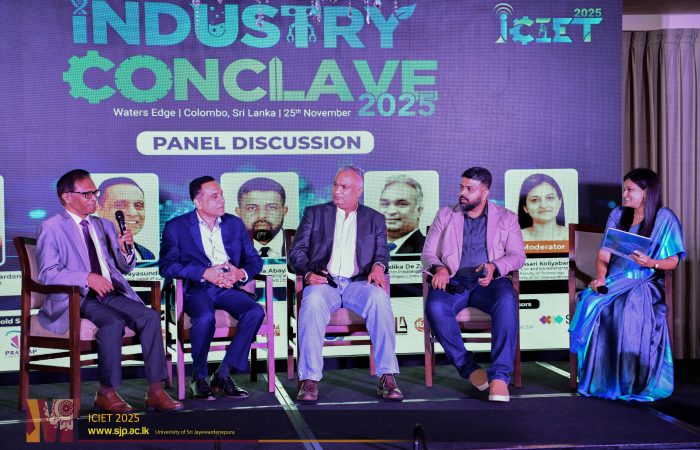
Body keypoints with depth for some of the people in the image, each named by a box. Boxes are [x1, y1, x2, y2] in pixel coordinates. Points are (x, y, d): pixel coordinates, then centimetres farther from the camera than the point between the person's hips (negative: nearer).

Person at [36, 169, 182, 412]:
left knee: (151, 316, -21)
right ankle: (106, 393, -20)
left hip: (111, 294, 6)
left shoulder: (105, 226, 20)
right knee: (113, 322, -34)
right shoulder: (51, 228, 1)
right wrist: (87, 278, -23)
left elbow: (124, 268, 23)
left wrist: (124, 250, 0)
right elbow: (47, 273, -11)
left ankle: (155, 392, -20)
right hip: (75, 299, -6)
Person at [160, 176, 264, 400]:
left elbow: (255, 260, 14)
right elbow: (167, 266, -7)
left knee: (255, 312, -26)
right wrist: (205, 273, -17)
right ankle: (198, 377, -11)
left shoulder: (235, 224, 16)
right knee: (205, 317, -36)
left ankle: (223, 375, -15)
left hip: (228, 288, 4)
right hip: (195, 289, -3)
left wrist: (241, 273, -10)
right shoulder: (176, 227, 4)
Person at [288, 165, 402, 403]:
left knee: (379, 299, -34)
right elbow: (297, 250, 11)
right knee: (312, 302, -36)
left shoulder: (374, 218, 21)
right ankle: (309, 379, -33)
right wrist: (308, 273, -9)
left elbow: (382, 252, 12)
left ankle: (387, 377, -31)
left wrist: (378, 266, -13)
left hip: (358, 283, 1)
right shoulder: (315, 213, 19)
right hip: (324, 282, 0)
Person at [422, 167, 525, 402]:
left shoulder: (506, 218, 15)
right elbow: (427, 253, 12)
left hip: (489, 282, -1)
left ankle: (499, 376, -34)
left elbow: (517, 255, 4)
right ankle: (467, 367, -17)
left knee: (507, 301, -36)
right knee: (435, 307, -33)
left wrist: (495, 267, -17)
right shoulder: (445, 215, 18)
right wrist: (438, 268, -12)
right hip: (454, 281, 1)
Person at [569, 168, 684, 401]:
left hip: (646, 283, -3)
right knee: (591, 302, -29)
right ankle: (597, 379, -23)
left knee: (631, 307, -37)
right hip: (614, 280, 4)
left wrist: (652, 263, -21)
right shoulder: (617, 214, 17)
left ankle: (633, 382, -25)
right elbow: (604, 253, 8)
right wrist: (600, 277, -11)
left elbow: (673, 261, -1)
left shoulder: (665, 218, 4)